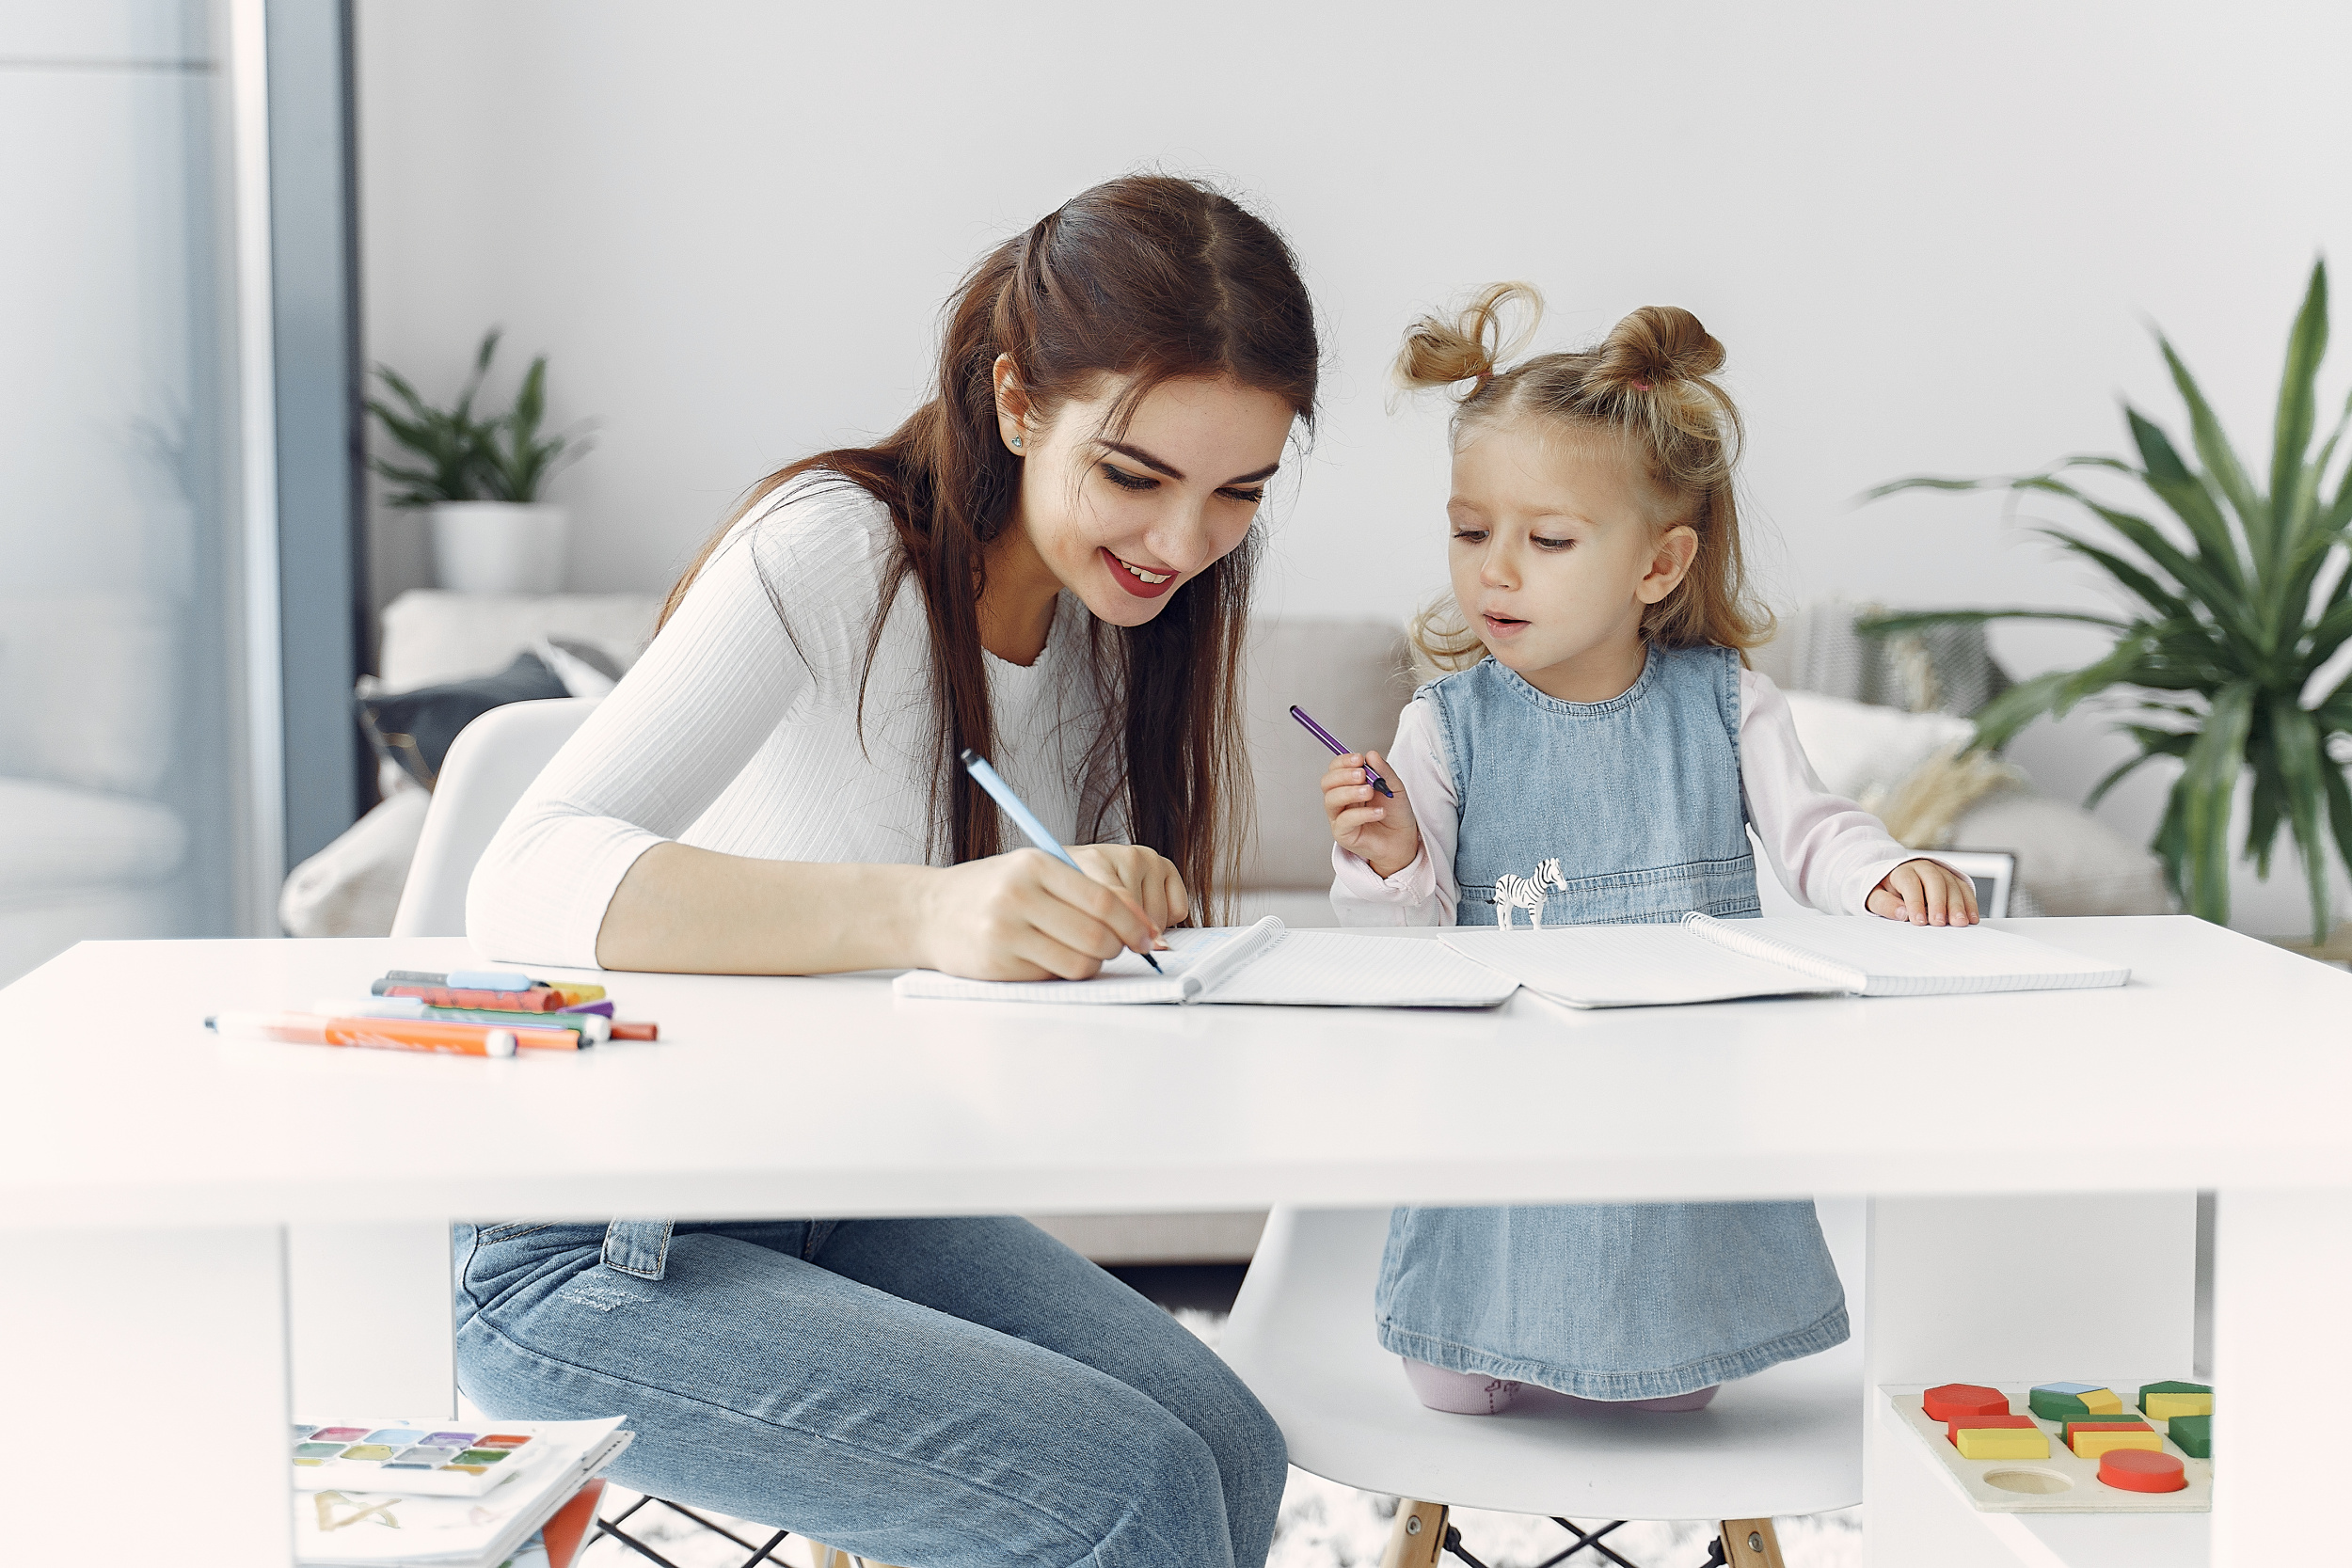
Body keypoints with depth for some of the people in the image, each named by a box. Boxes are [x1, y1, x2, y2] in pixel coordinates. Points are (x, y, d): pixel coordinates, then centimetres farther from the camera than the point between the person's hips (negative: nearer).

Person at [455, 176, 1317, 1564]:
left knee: (1231, 1454, -12)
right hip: (589, 1255, -7)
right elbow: (527, 886, -33)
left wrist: (1127, 915, -20)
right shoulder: (831, 553, -22)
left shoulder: (1108, 613, 1)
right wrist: (920, 911, -48)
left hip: (839, 1198, 7)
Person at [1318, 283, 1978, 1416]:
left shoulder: (1721, 704, -4)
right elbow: (1409, 937, -7)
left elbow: (1810, 835, 2)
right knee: (1456, 1390, 3)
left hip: (1687, 1106, 1)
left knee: (1673, 1395, 9)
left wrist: (1887, 877, -19)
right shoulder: (1448, 725, -6)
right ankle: (1520, 1337, 35)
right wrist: (1387, 863, -28)